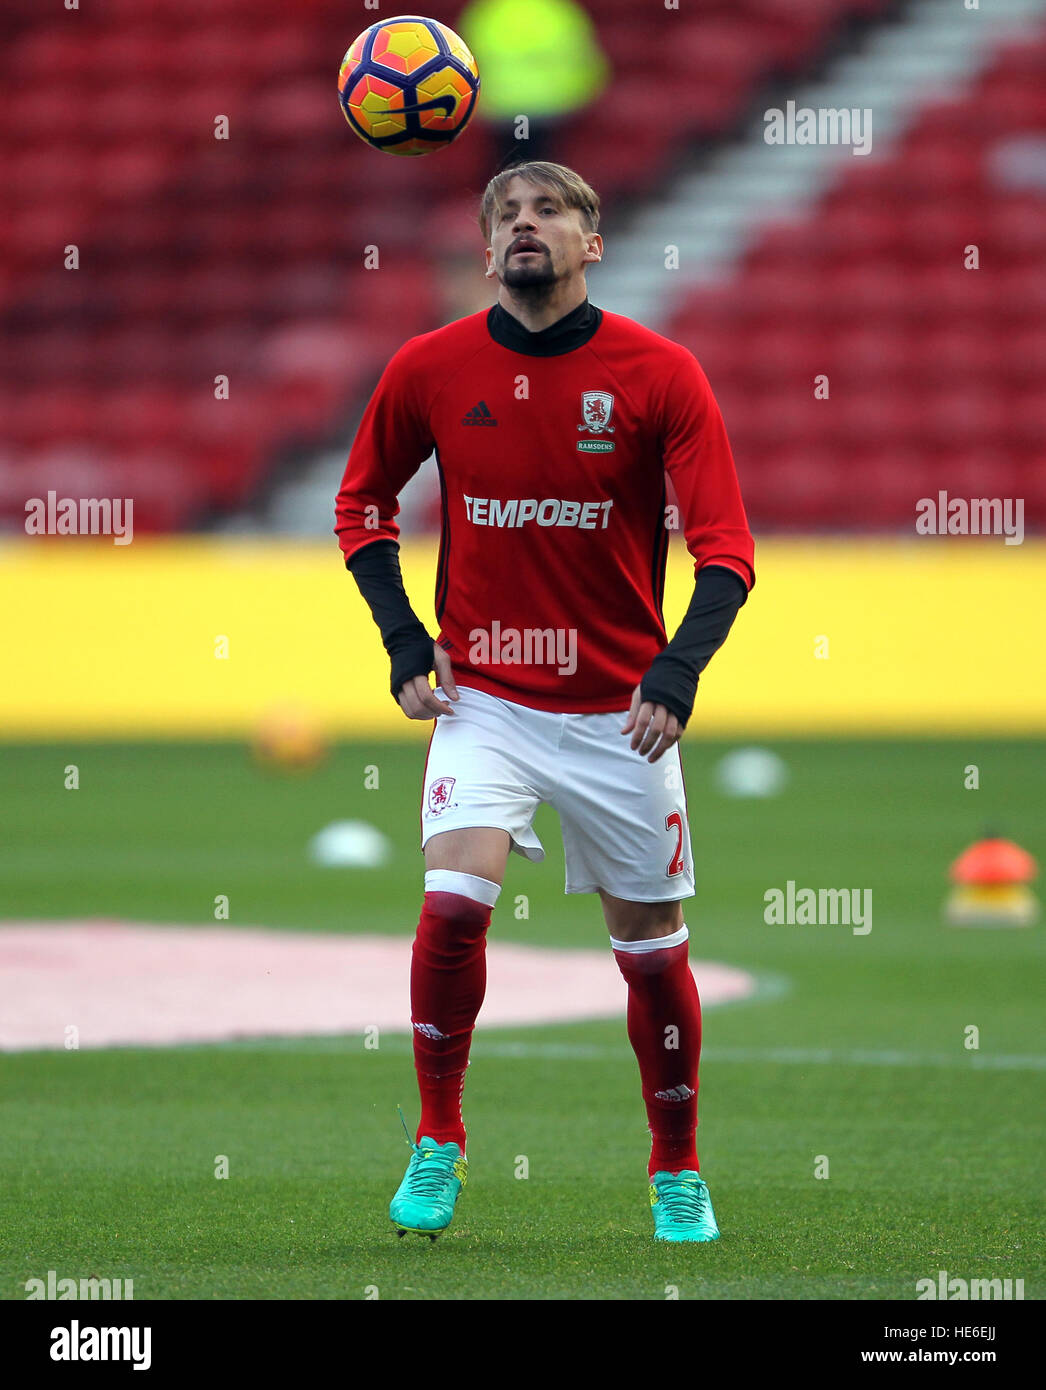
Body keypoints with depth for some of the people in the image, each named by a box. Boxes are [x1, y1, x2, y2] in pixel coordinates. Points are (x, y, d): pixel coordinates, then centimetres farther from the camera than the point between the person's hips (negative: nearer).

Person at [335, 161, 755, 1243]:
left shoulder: (660, 374, -9)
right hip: (485, 698, 0)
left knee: (651, 946, 7)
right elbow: (363, 505, 12)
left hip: (621, 708, 0)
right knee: (455, 898, -21)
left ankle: (678, 1173, 26)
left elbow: (725, 549, -10)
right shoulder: (430, 369, -4)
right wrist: (402, 639, 0)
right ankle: (437, 1144, -5)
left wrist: (679, 669, -25)